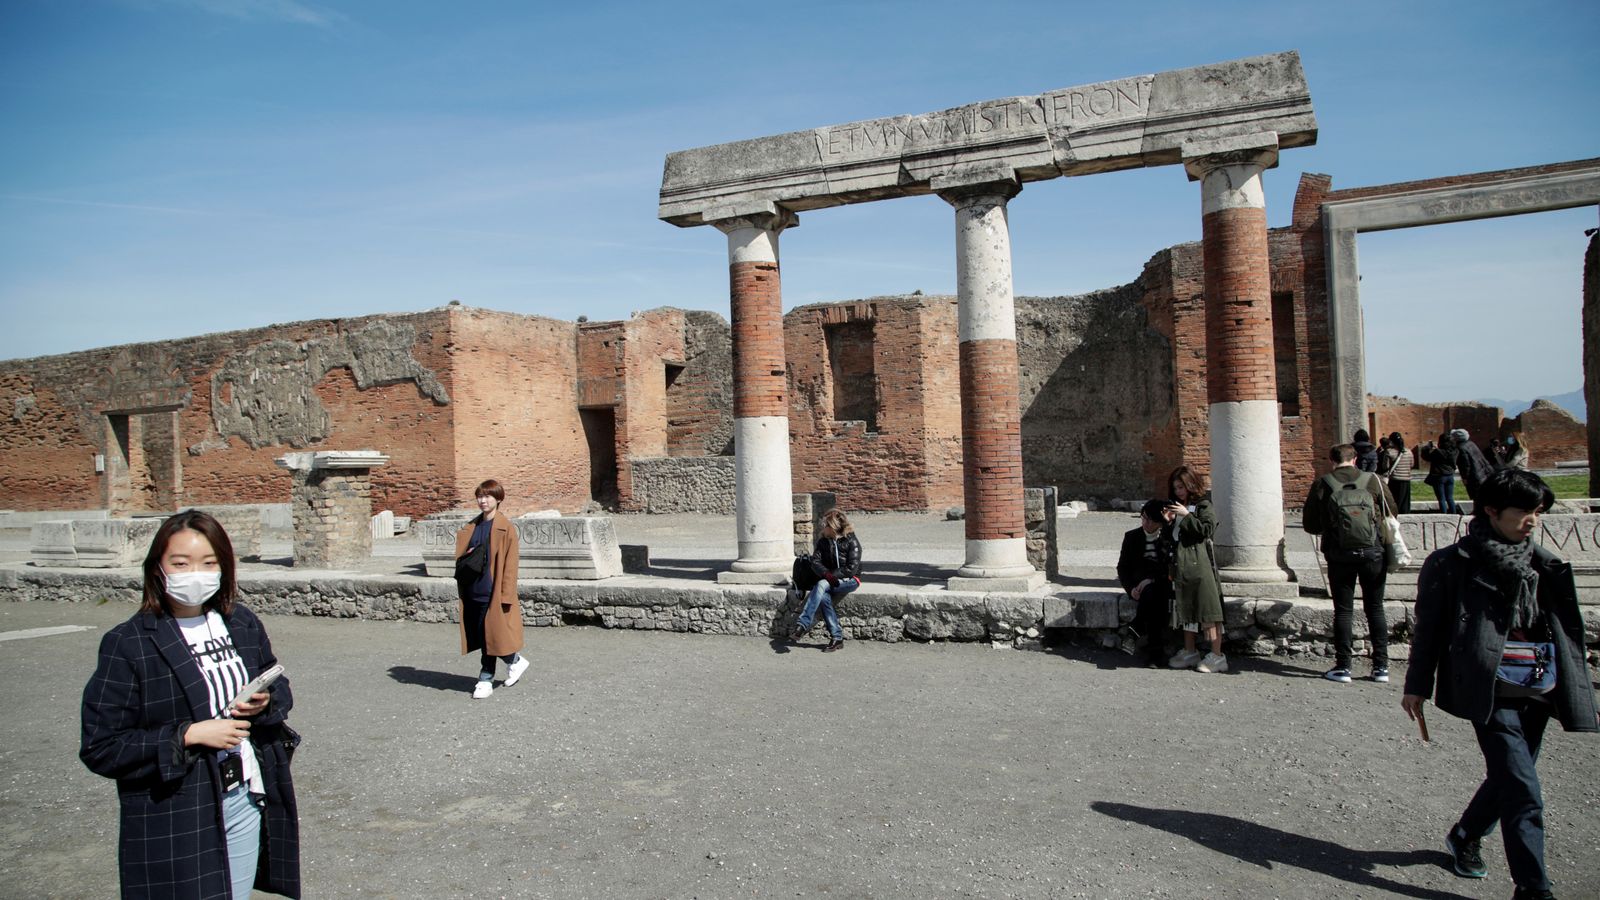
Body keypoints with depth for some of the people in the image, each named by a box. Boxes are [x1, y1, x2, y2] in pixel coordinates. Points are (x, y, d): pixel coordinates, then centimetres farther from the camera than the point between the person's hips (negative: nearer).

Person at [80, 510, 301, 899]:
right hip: (176, 820, -4)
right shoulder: (127, 644, -11)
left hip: (247, 801, 5)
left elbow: (280, 686, 16)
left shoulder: (243, 623, 4)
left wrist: (267, 702, -7)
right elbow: (100, 748, -11)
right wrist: (190, 735, -20)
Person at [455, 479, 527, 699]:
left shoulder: (506, 529, -8)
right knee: (481, 636, 10)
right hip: (473, 590, 6)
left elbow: (510, 565, -11)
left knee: (492, 634, -3)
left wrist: (506, 595, -14)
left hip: (493, 592, -6)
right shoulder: (470, 527, 11)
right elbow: (462, 555, 20)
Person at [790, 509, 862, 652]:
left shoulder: (851, 542, -5)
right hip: (829, 580, 5)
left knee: (821, 586, -32)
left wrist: (832, 575, -19)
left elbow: (851, 569, -12)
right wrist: (826, 574, -19)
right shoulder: (823, 542, 10)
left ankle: (802, 625, -36)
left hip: (849, 580, -5)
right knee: (823, 596, -30)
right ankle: (837, 637, -27)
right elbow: (815, 562, 0)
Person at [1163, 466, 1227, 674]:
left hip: (1199, 562, -7)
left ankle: (1217, 656, -5)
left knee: (1207, 609, -8)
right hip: (1180, 563, 7)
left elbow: (1208, 529, -14)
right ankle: (1190, 652, 20)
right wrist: (1169, 522, 2)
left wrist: (1187, 515, -16)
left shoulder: (1202, 505, -2)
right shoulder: (1174, 506, 17)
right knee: (1185, 608, 11)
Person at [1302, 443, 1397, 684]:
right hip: (1372, 553, 1)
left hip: (1339, 556, -1)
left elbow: (1310, 525, -1)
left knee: (1343, 611, 7)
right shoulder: (1373, 481, -3)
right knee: (1375, 609, 11)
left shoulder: (1322, 485, -5)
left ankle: (1342, 667, 9)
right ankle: (1381, 666, 14)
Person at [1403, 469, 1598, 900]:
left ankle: (1465, 837, 40)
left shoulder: (1544, 565, 10)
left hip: (1535, 694, 6)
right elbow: (1429, 627, -2)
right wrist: (1416, 686, -1)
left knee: (1508, 779, 17)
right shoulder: (1451, 564, -6)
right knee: (1523, 792, -9)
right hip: (1490, 694, -6)